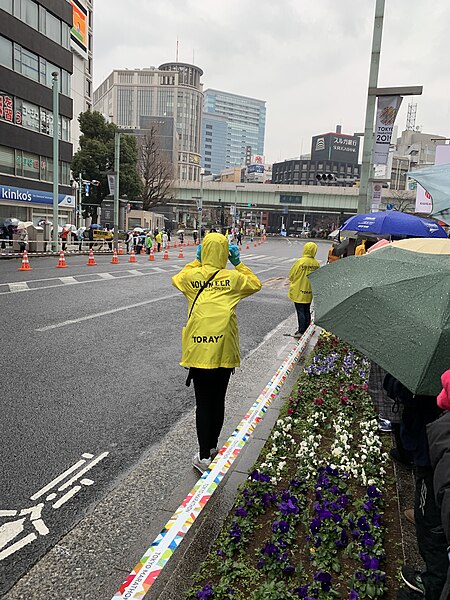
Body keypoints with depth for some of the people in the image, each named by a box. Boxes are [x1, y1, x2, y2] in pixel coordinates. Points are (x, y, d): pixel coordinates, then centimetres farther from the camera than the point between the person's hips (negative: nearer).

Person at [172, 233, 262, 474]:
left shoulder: (191, 277, -2)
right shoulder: (232, 278, -3)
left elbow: (177, 278, 22)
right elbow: (255, 283, 17)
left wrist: (196, 261, 21)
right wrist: (238, 263, 14)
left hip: (198, 349, 0)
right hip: (224, 349, 1)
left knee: (203, 403, 7)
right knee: (218, 401, 15)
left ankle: (204, 457, 11)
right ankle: (212, 447, 33)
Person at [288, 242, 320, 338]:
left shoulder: (300, 262, -17)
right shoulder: (316, 263, -3)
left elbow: (291, 276, -9)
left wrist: (295, 282, 11)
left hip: (299, 292, -5)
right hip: (309, 292, 5)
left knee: (300, 311, 1)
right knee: (307, 311, 16)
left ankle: (301, 331, 4)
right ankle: (307, 330, 24)